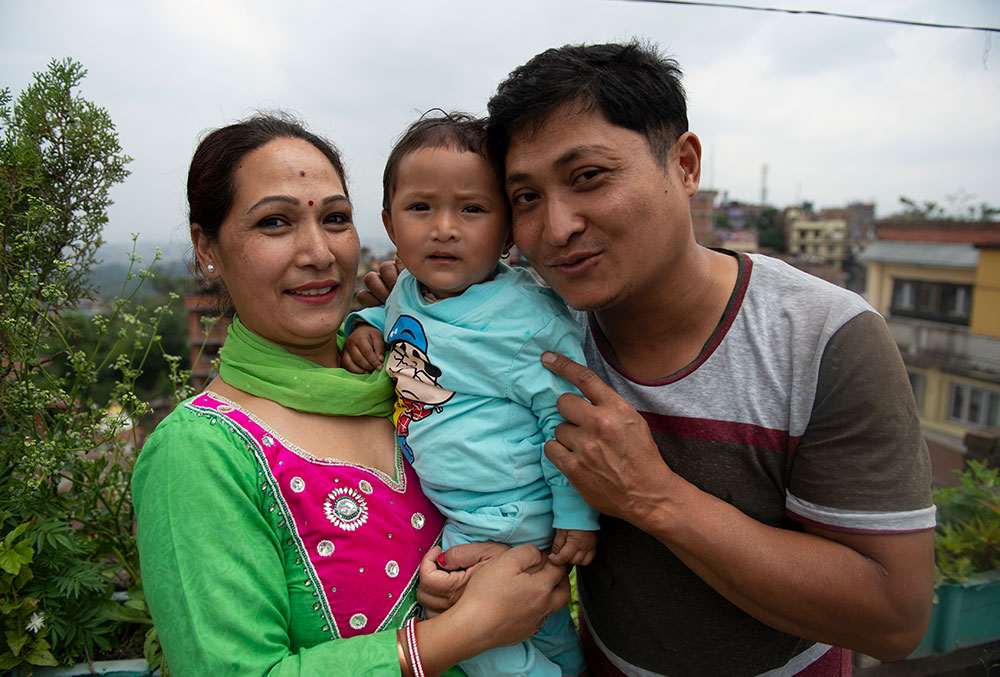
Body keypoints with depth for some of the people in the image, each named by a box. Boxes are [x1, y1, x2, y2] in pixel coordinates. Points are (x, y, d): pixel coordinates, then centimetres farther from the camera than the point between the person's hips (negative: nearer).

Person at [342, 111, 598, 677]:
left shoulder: (528, 317, -24)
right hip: (445, 507, 7)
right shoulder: (409, 292, -3)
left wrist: (577, 513, -16)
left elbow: (569, 415, -20)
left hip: (505, 517, -7)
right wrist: (365, 328, -2)